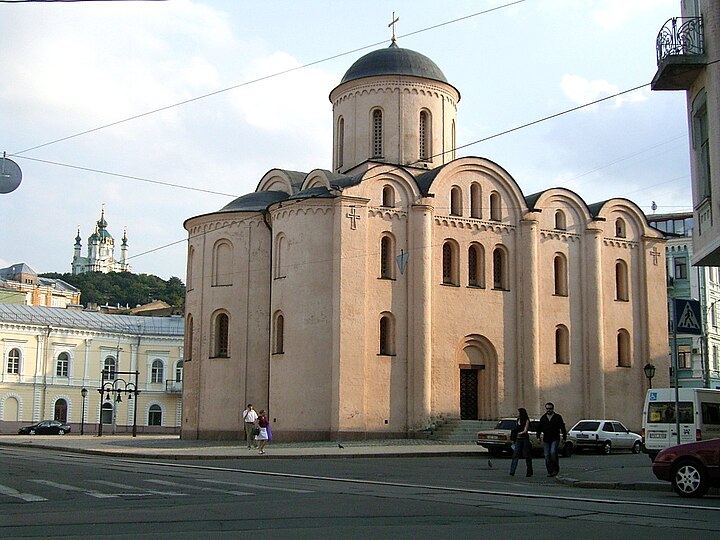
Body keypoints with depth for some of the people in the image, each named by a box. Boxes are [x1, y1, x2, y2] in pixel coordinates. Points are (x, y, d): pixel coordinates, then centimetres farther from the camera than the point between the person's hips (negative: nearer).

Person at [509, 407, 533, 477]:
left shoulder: (526, 421, -4)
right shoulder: (517, 421, 14)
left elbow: (525, 430, -11)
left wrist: (519, 433, -26)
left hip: (525, 439, -5)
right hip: (518, 440, 5)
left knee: (527, 456, 1)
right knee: (515, 455, -7)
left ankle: (529, 472, 14)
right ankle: (512, 472, -14)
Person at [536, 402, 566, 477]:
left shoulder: (557, 417, 4)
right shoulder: (543, 418, 13)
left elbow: (563, 428, 7)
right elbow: (539, 428, 17)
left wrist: (564, 438, 3)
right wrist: (538, 437, 5)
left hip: (555, 439, -4)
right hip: (546, 440, 4)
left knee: (553, 452, -22)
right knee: (547, 455, -1)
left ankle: (556, 468, -5)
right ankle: (550, 472, 7)